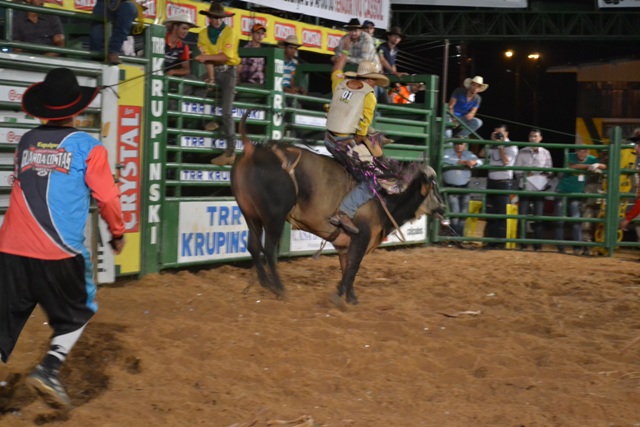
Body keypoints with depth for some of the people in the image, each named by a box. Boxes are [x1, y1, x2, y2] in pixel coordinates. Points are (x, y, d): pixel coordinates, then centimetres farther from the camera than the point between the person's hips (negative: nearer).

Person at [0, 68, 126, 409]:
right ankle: (48, 369, -1)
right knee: (76, 314, 19)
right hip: (59, 253, -3)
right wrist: (118, 233, 16)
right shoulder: (87, 146, -1)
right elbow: (107, 198, -1)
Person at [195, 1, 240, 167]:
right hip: (213, 71, 5)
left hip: (228, 71, -4)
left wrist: (207, 57, -22)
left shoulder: (229, 32, -7)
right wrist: (211, 77, -16)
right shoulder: (203, 34, 2)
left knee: (227, 112, -12)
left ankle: (230, 151, -12)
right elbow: (206, 58, -6)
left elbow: (227, 56, -17)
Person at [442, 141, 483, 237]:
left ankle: (461, 236, 20)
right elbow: (446, 160, -23)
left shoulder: (468, 154, 9)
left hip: (464, 187, 4)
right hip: (451, 187, -4)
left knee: (463, 213, 8)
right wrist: (462, 162, -27)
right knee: (455, 213, -13)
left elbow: (479, 162, -5)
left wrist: (473, 162, -30)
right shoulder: (448, 152, -1)